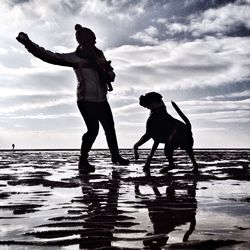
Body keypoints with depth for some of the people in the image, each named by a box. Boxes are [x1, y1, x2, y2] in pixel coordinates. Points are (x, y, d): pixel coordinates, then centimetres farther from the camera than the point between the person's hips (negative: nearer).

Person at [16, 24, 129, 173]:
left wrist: (106, 73, -16)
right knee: (93, 129, -20)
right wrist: (28, 43, -31)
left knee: (110, 129, 14)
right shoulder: (74, 57, -9)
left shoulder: (99, 54, 6)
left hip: (102, 100, 6)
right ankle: (83, 161, -6)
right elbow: (50, 56, -19)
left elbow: (111, 74, 9)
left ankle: (116, 156, 35)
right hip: (86, 100, -6)